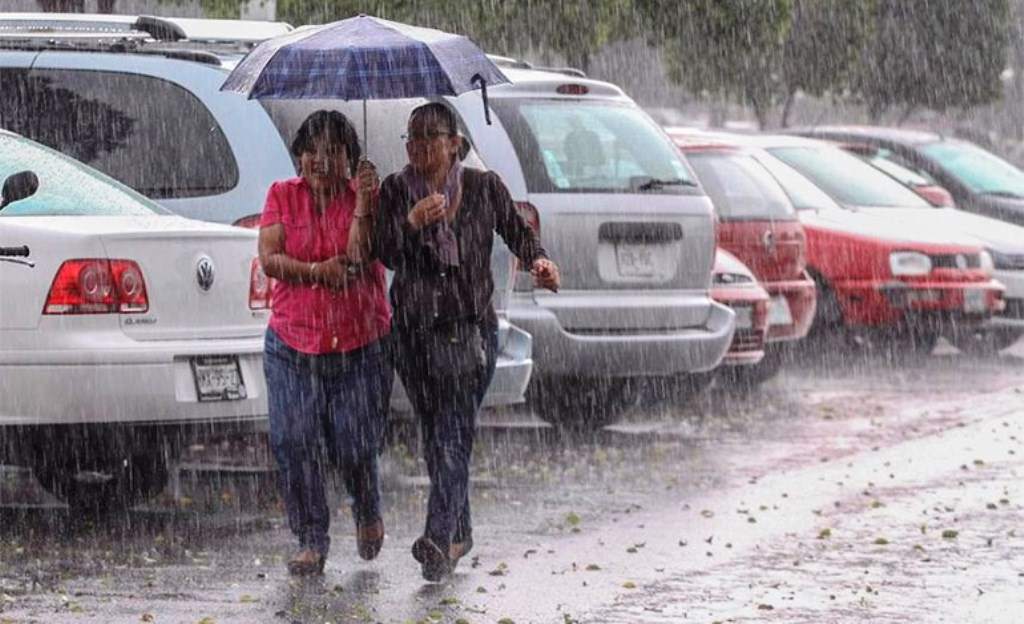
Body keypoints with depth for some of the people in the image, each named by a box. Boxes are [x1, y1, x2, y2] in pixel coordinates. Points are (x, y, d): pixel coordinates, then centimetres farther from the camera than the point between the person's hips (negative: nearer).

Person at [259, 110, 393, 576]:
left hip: (360, 345, -2)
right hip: (292, 346, 2)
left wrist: (363, 205, -24)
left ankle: (367, 512, 29)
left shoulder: (365, 196, 1)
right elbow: (268, 257, -4)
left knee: (354, 448, -4)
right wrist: (316, 271, -19)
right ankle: (311, 541, 6)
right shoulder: (283, 196, 6)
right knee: (293, 444, -8)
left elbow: (361, 257, -13)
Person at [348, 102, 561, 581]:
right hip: (415, 330, 3)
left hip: (471, 328, -3)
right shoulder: (394, 191, 3)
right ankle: (460, 533, 26)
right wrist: (412, 223, -23)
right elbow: (386, 255, -5)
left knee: (454, 431, -16)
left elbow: (517, 231, 14)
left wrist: (538, 260, -6)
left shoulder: (484, 187, 1)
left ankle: (439, 540, -27)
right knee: (434, 434, 10)